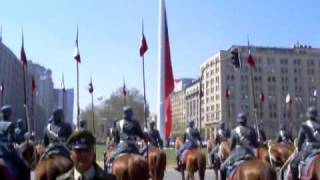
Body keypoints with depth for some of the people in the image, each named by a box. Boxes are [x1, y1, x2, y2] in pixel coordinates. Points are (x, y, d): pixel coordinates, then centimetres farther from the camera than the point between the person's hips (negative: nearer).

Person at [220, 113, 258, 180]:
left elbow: (232, 145, -1)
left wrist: (231, 153, 16)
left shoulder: (235, 130, -6)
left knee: (223, 167, 10)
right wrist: (254, 151, 22)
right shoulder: (251, 130, 3)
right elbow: (256, 144, 5)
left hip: (238, 153, -3)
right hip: (251, 153, 3)